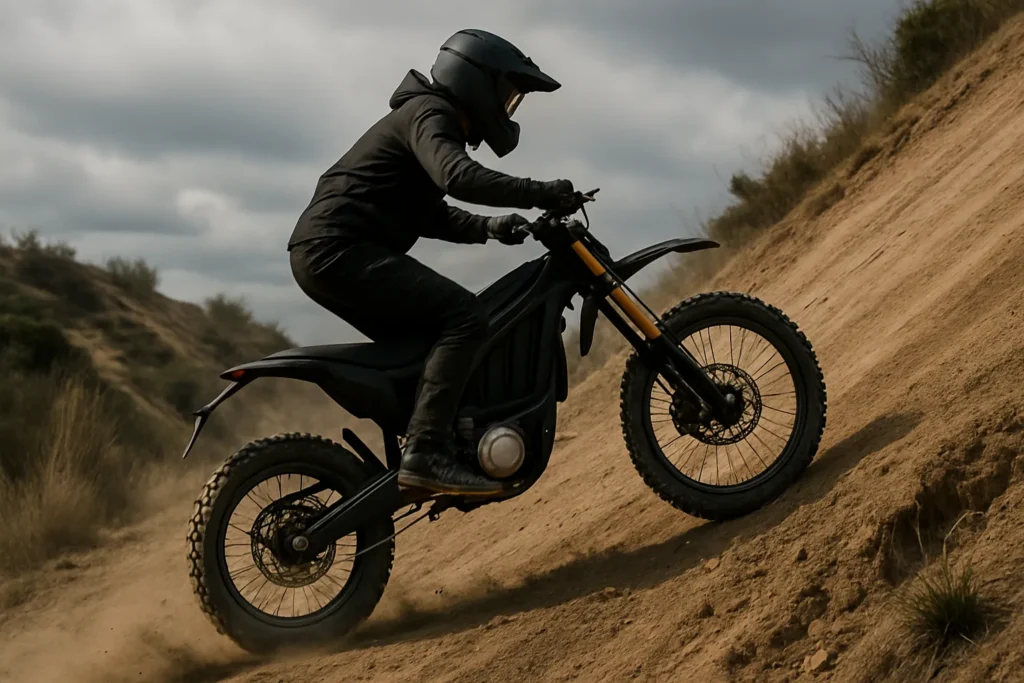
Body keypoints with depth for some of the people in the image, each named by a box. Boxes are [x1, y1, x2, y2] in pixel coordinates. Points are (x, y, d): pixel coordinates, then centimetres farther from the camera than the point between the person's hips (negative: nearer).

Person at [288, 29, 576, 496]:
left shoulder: (432, 118, 27)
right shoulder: (430, 113, -6)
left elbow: (431, 215, 34)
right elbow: (456, 176, -27)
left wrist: (488, 227, 17)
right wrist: (536, 193, -24)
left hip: (322, 255, 11)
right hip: (341, 249, -11)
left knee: (425, 341, 19)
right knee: (465, 317, -19)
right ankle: (426, 452, -28)